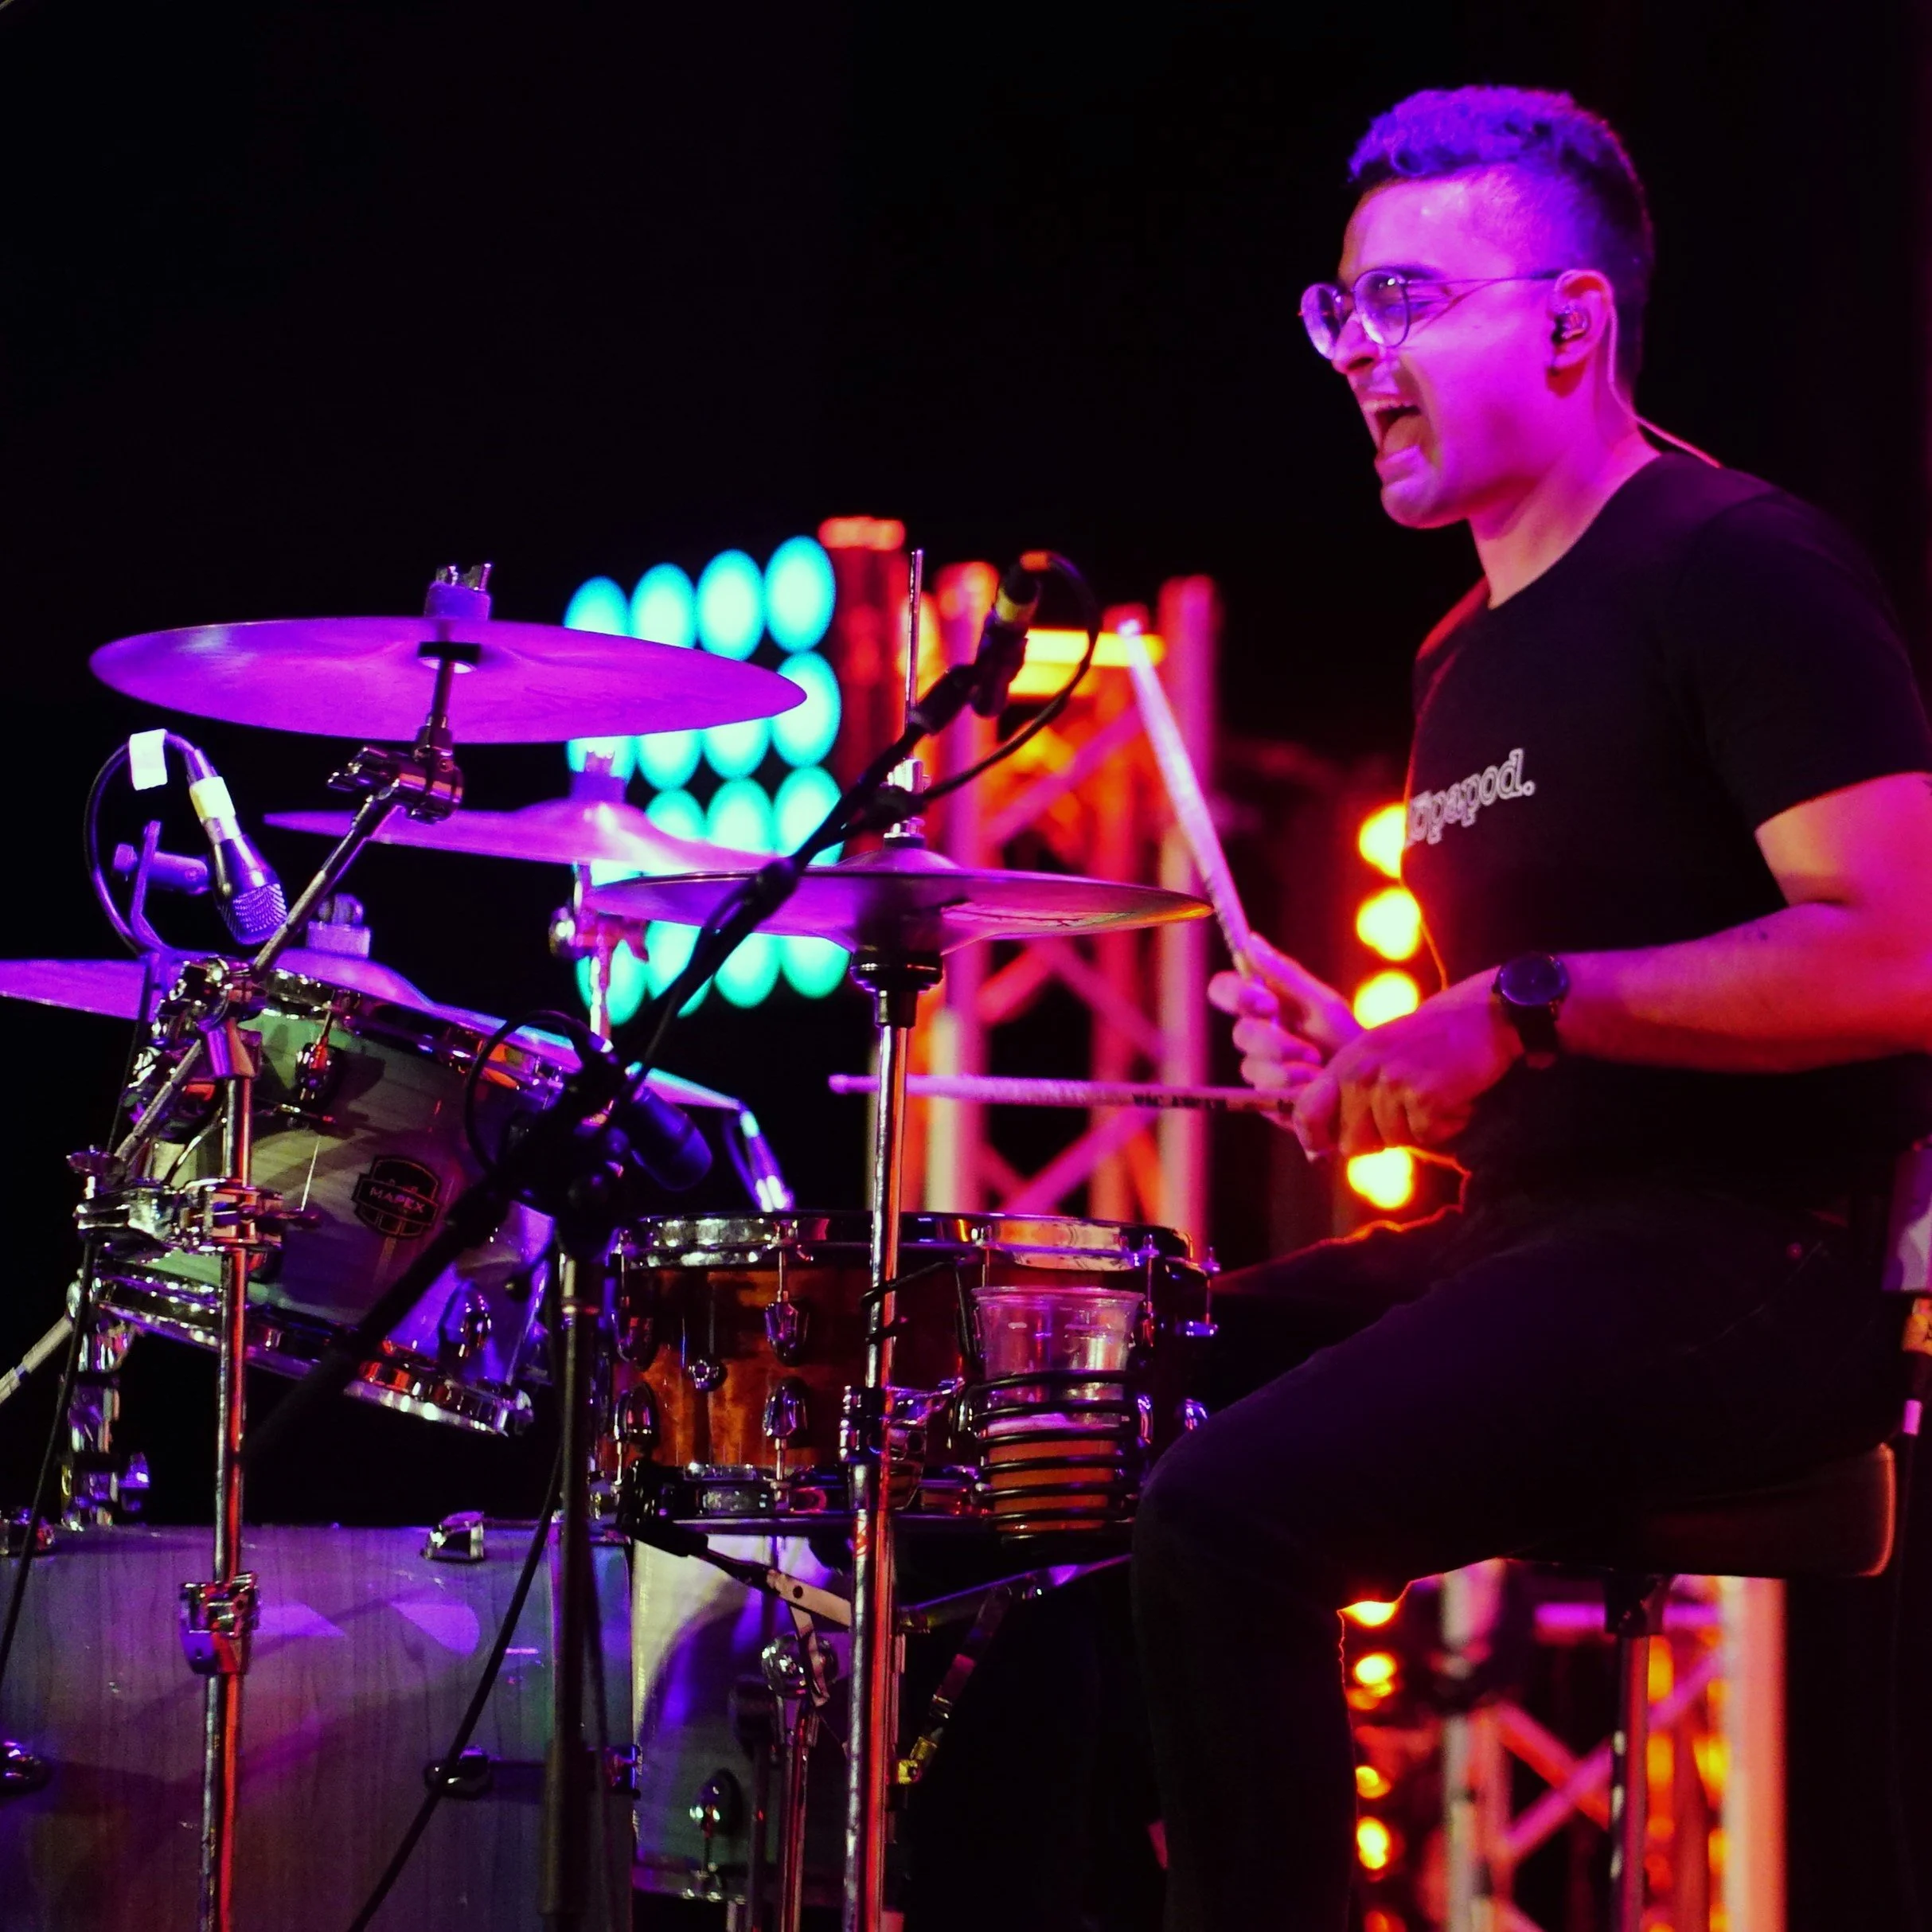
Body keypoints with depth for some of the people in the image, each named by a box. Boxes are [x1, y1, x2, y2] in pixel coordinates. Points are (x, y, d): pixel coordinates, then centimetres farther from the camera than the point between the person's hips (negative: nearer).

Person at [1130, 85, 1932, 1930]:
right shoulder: (1469, 658, 19)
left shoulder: (1734, 568, -10)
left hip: (1748, 1262, -10)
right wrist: (1370, 1068, 6)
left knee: (1229, 1512, -27)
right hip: (1525, 1237, 10)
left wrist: (1528, 1007, -22)